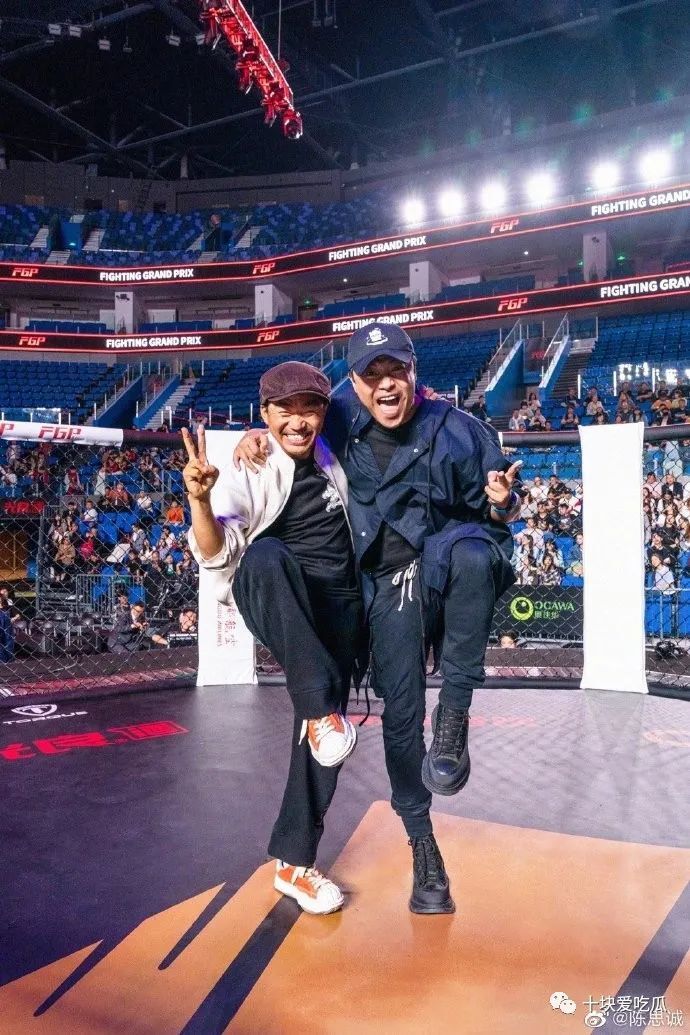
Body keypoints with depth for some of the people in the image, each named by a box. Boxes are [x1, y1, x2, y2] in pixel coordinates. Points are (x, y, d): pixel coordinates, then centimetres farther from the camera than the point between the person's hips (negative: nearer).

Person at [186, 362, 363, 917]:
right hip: (272, 601, -5)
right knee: (267, 555, -39)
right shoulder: (247, 470, -7)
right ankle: (320, 707, -33)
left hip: (338, 604, 5)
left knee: (326, 727, 0)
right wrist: (201, 499, -38)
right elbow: (217, 553, -19)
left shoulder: (330, 461, 10)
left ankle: (294, 863, 17)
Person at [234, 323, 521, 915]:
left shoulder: (458, 430, -4)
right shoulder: (344, 419, 3)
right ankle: (422, 845, 20)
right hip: (390, 583, 2)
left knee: (472, 552, -39)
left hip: (449, 563, -2)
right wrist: (258, 434, 2)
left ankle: (454, 713, -26)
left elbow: (495, 513, 5)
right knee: (400, 711, -1)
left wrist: (501, 503, -19)